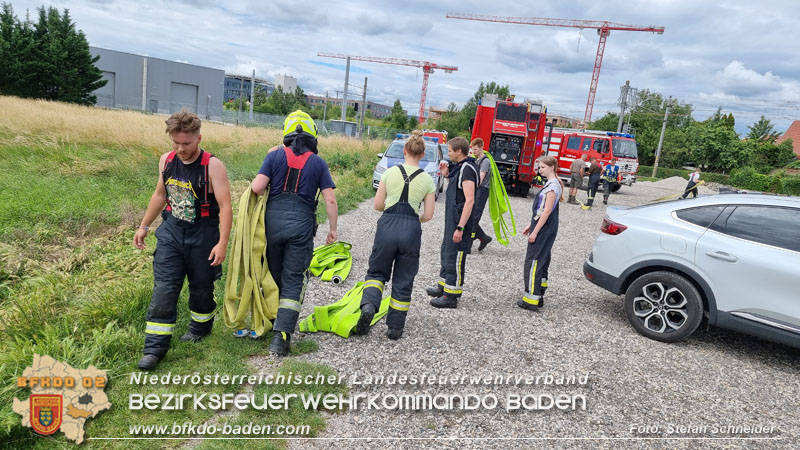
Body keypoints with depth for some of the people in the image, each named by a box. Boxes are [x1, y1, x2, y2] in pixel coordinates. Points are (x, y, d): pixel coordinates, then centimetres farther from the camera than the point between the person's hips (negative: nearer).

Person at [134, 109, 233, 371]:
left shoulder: (212, 166, -16)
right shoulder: (166, 160, 2)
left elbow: (225, 206, -17)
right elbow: (160, 195, 17)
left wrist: (222, 243, -22)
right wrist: (144, 226, 19)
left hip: (203, 235, -4)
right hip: (171, 231, 4)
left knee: (201, 288, 12)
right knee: (163, 289, -3)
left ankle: (201, 326, 40)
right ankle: (155, 347, 4)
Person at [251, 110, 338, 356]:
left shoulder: (275, 155, 2)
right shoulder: (318, 163, 3)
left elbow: (257, 187, -7)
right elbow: (330, 200, -1)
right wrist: (332, 228, 10)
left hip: (273, 220, 1)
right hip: (301, 225, -1)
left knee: (274, 275, 18)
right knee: (294, 280, 2)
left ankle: (272, 321, 35)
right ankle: (281, 335, -6)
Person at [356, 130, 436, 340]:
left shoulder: (390, 173, 3)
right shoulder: (427, 180, 4)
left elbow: (377, 205, 5)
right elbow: (428, 215, 3)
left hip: (387, 226, 0)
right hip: (411, 230, 0)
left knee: (377, 272, 19)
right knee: (403, 281, 14)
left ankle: (368, 305, -8)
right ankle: (395, 327, 20)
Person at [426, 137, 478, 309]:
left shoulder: (467, 169, -18)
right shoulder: (458, 167, 12)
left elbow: (469, 200, -25)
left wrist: (460, 228, -28)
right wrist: (447, 176, 10)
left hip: (460, 221, -11)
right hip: (452, 220, 11)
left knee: (455, 258, -2)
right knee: (446, 252, 21)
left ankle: (451, 296, 7)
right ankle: (443, 287, 35)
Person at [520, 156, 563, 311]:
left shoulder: (553, 186, -16)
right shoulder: (550, 184, 15)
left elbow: (547, 211, -20)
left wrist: (535, 231, -19)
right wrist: (531, 225, 21)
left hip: (544, 230, -10)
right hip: (545, 230, 10)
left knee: (533, 262, -8)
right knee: (541, 263, 14)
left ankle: (531, 300, -5)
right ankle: (538, 297, 22)